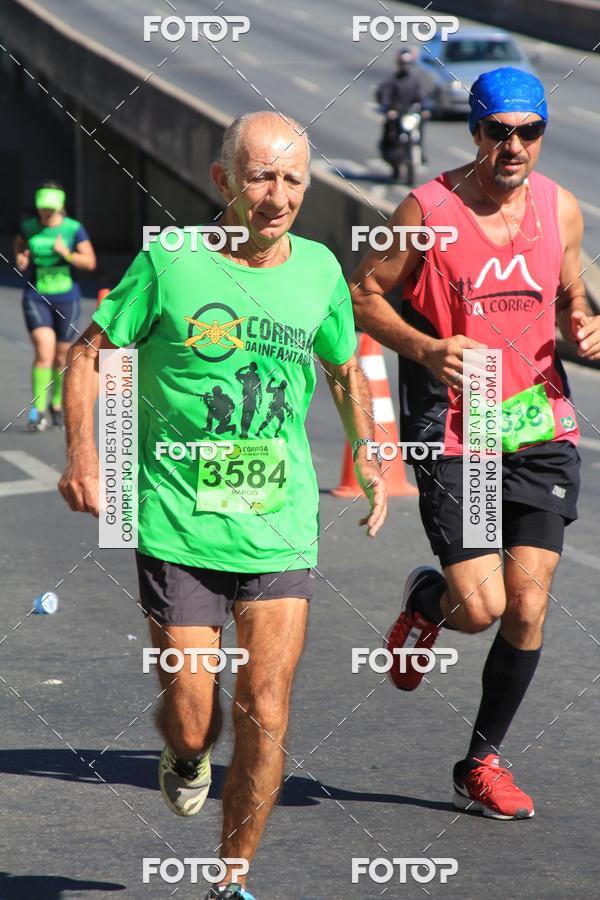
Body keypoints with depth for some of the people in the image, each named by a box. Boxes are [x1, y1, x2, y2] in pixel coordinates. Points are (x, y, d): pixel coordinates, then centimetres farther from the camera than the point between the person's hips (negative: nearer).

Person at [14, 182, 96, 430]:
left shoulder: (74, 229, -7)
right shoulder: (29, 227, -1)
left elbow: (90, 262, -9)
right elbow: (19, 242, 22)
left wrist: (66, 253, -24)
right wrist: (19, 258, 2)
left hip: (66, 300, 1)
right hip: (36, 298, 0)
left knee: (61, 357, 11)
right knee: (44, 352, -18)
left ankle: (57, 405, 34)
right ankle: (38, 411, -15)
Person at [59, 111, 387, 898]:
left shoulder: (319, 270, 4)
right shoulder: (171, 261, -7)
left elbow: (345, 367, 23)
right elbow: (89, 352, 1)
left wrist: (367, 455, 16)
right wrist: (83, 452, -12)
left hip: (281, 532, 2)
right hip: (179, 530, -2)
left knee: (264, 721, -5)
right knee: (191, 718, -1)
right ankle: (187, 753, 37)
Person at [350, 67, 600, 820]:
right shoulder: (428, 211, -9)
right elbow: (363, 293, -1)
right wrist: (425, 349, -17)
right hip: (453, 437, -4)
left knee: (527, 609, -1)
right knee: (480, 606, -11)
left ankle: (482, 764, 15)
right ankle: (426, 601, 28)